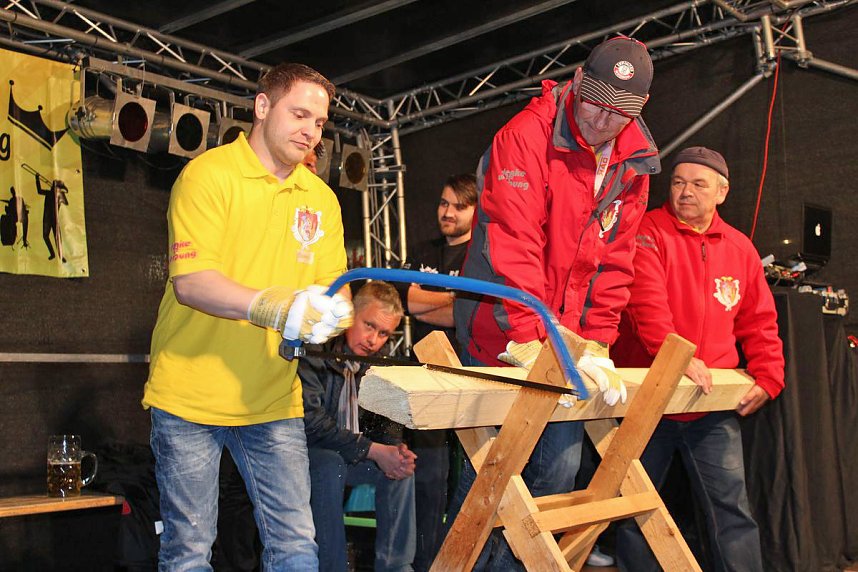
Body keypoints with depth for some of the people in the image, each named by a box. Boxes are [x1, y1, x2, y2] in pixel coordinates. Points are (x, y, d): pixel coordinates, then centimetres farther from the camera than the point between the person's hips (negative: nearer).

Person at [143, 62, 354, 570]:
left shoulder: (322, 199, 12)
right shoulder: (209, 173, -6)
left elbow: (332, 285, 10)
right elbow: (190, 281, -17)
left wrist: (332, 313, -15)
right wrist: (271, 306, -32)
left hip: (275, 401, 4)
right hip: (191, 396, -4)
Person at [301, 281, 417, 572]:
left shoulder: (377, 361, 2)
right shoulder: (315, 351, -21)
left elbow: (385, 420, 6)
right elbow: (311, 422, -27)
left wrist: (395, 449, -18)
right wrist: (373, 450, -29)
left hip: (348, 452, 7)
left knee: (401, 465, -12)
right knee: (331, 465, -34)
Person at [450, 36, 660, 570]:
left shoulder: (634, 163, 5)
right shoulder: (528, 136, -15)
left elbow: (616, 261, 6)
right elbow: (513, 248, -21)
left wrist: (595, 346, -3)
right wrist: (530, 344, -25)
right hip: (502, 340, -5)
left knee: (560, 468, 6)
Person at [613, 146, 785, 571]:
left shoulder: (739, 248, 10)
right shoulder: (648, 232, -5)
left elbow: (759, 322, 13)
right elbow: (647, 302, -19)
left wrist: (767, 378, -1)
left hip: (713, 404, 3)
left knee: (730, 504, 1)